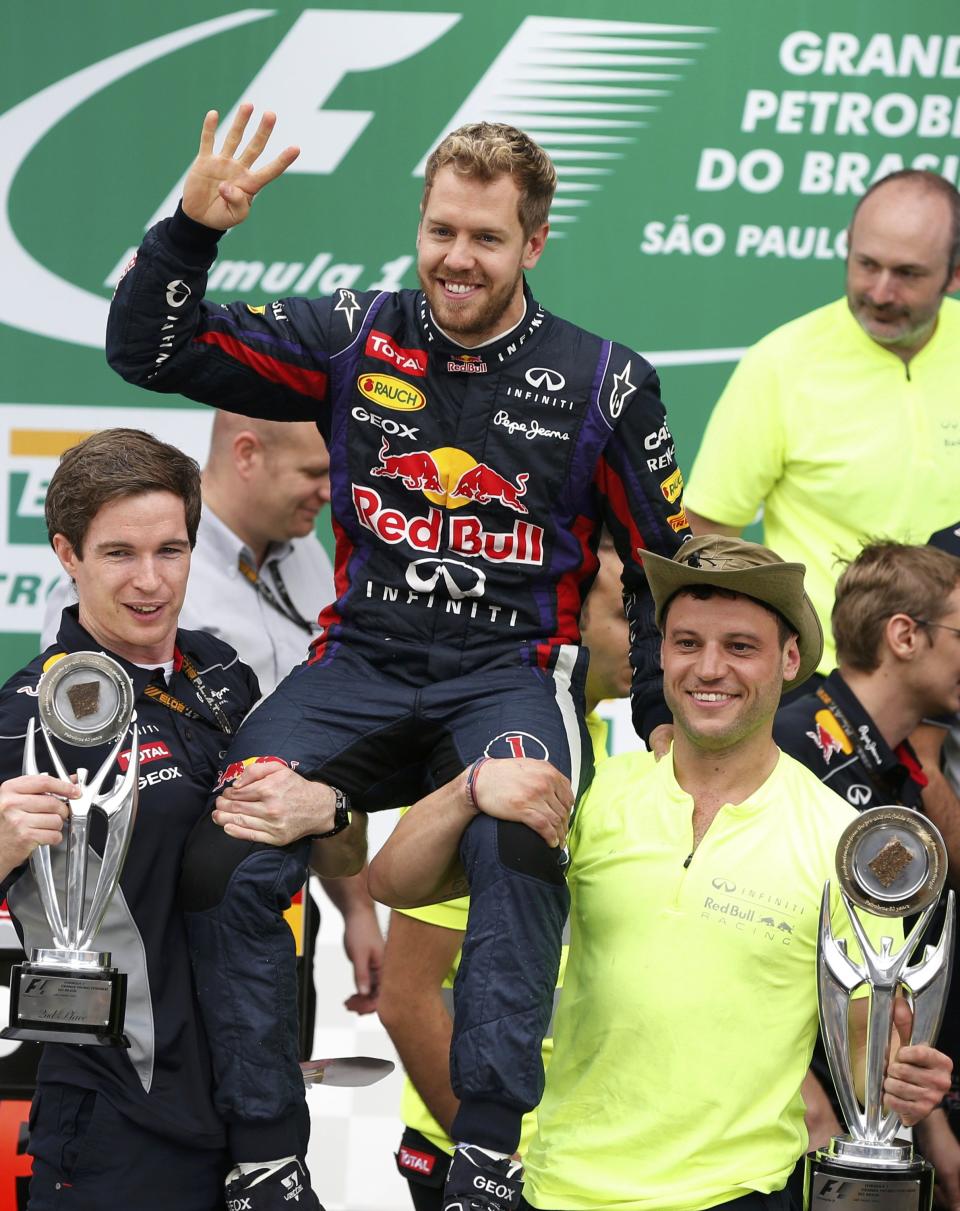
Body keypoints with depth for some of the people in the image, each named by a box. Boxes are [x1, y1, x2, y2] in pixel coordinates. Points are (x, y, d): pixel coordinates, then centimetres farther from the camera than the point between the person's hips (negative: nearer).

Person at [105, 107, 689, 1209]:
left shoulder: (601, 383, 4)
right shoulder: (354, 341, 6)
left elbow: (668, 566, 13)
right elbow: (150, 352, 4)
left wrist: (664, 719, 5)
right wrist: (193, 228, -11)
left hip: (512, 673, -2)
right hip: (361, 666, 2)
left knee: (518, 829, -36)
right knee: (223, 853, -24)